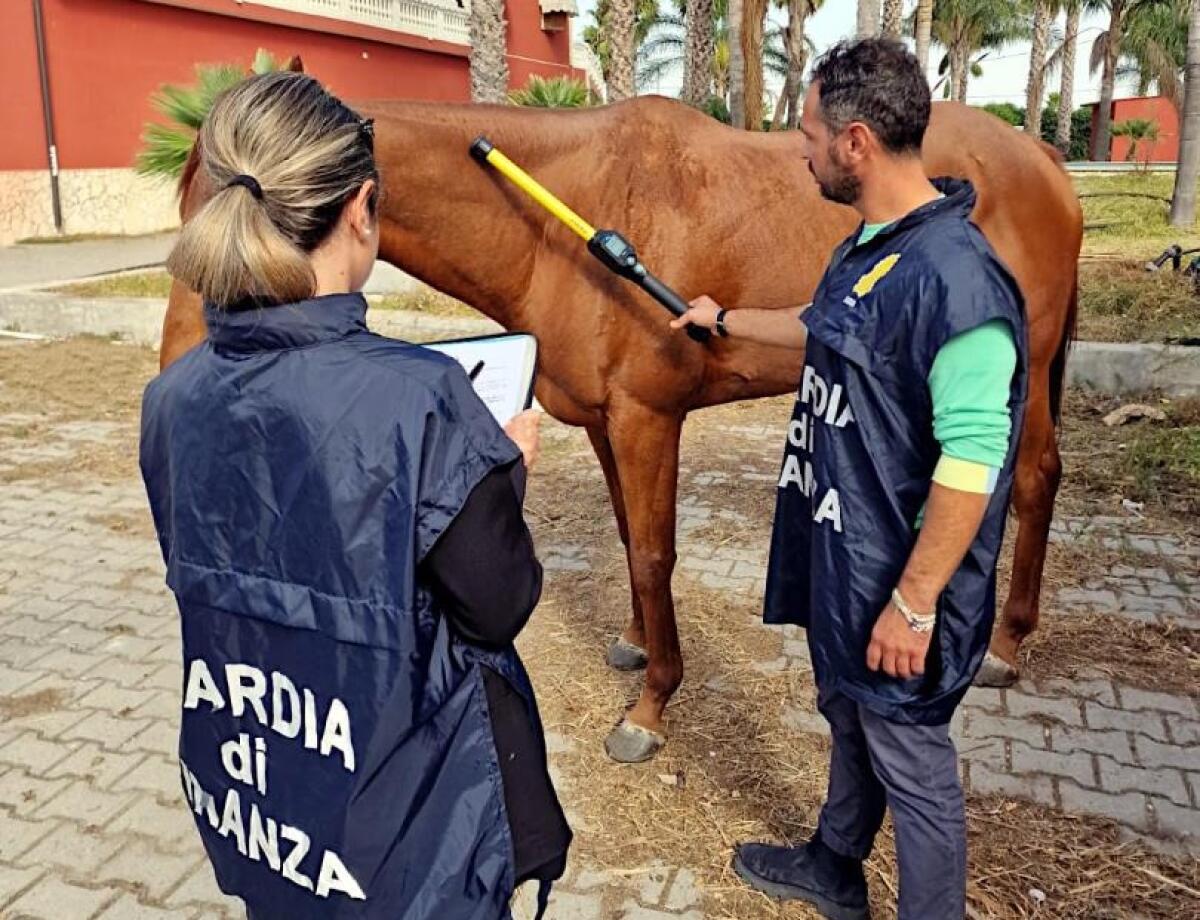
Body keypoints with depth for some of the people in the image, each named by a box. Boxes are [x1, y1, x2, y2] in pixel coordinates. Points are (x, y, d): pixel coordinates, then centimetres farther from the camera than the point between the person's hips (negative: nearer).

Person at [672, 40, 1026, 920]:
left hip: (894, 582, -10)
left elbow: (970, 462, -27)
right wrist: (726, 319, 36)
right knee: (849, 717, 27)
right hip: (838, 551, 10)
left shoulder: (954, 277, -27)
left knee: (910, 760, 10)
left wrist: (914, 603, -22)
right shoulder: (867, 246, 3)